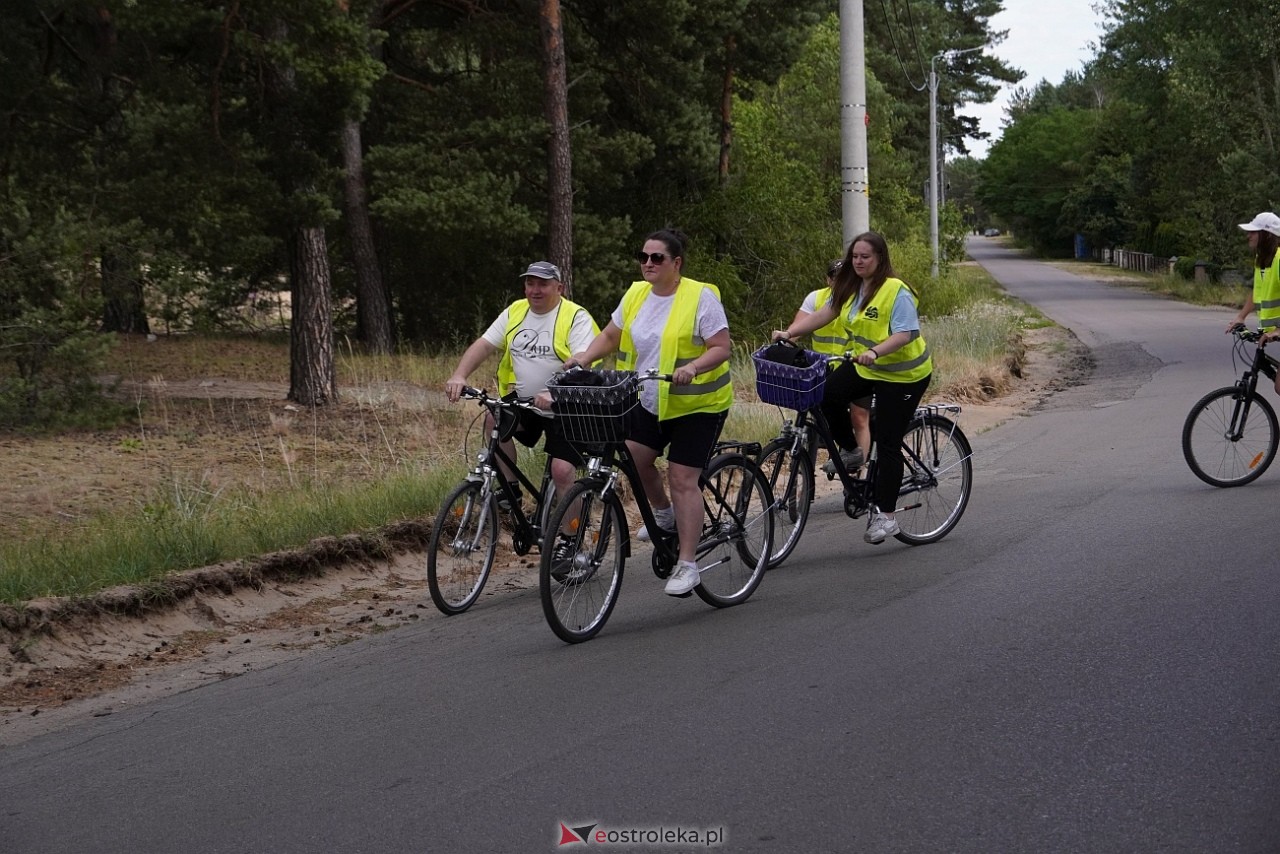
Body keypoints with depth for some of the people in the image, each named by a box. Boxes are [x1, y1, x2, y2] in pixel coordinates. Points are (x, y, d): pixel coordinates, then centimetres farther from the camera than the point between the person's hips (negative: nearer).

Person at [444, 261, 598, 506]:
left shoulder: (576, 317, -12)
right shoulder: (515, 312, 6)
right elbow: (483, 345, 1)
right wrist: (459, 376, -17)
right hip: (522, 400, 6)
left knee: (562, 472, -16)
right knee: (494, 419, -16)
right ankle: (510, 488, 0)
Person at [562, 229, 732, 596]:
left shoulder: (701, 297, -14)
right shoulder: (636, 294, 5)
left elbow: (721, 348, -17)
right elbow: (610, 335, 11)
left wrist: (692, 367, -35)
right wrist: (585, 357, -8)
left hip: (697, 404, -6)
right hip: (650, 401, 6)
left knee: (682, 479, -10)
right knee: (632, 456, -6)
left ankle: (688, 564, -3)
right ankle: (663, 513, 24)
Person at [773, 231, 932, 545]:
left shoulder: (896, 291, -21)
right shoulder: (850, 288, 3)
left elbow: (904, 334, -29)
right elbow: (822, 315, -2)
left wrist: (875, 351, -44)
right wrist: (789, 333, -15)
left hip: (902, 374, -7)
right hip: (866, 366, 7)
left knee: (888, 445, -7)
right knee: (826, 395, -18)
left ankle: (885, 516, 0)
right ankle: (851, 451, 7)